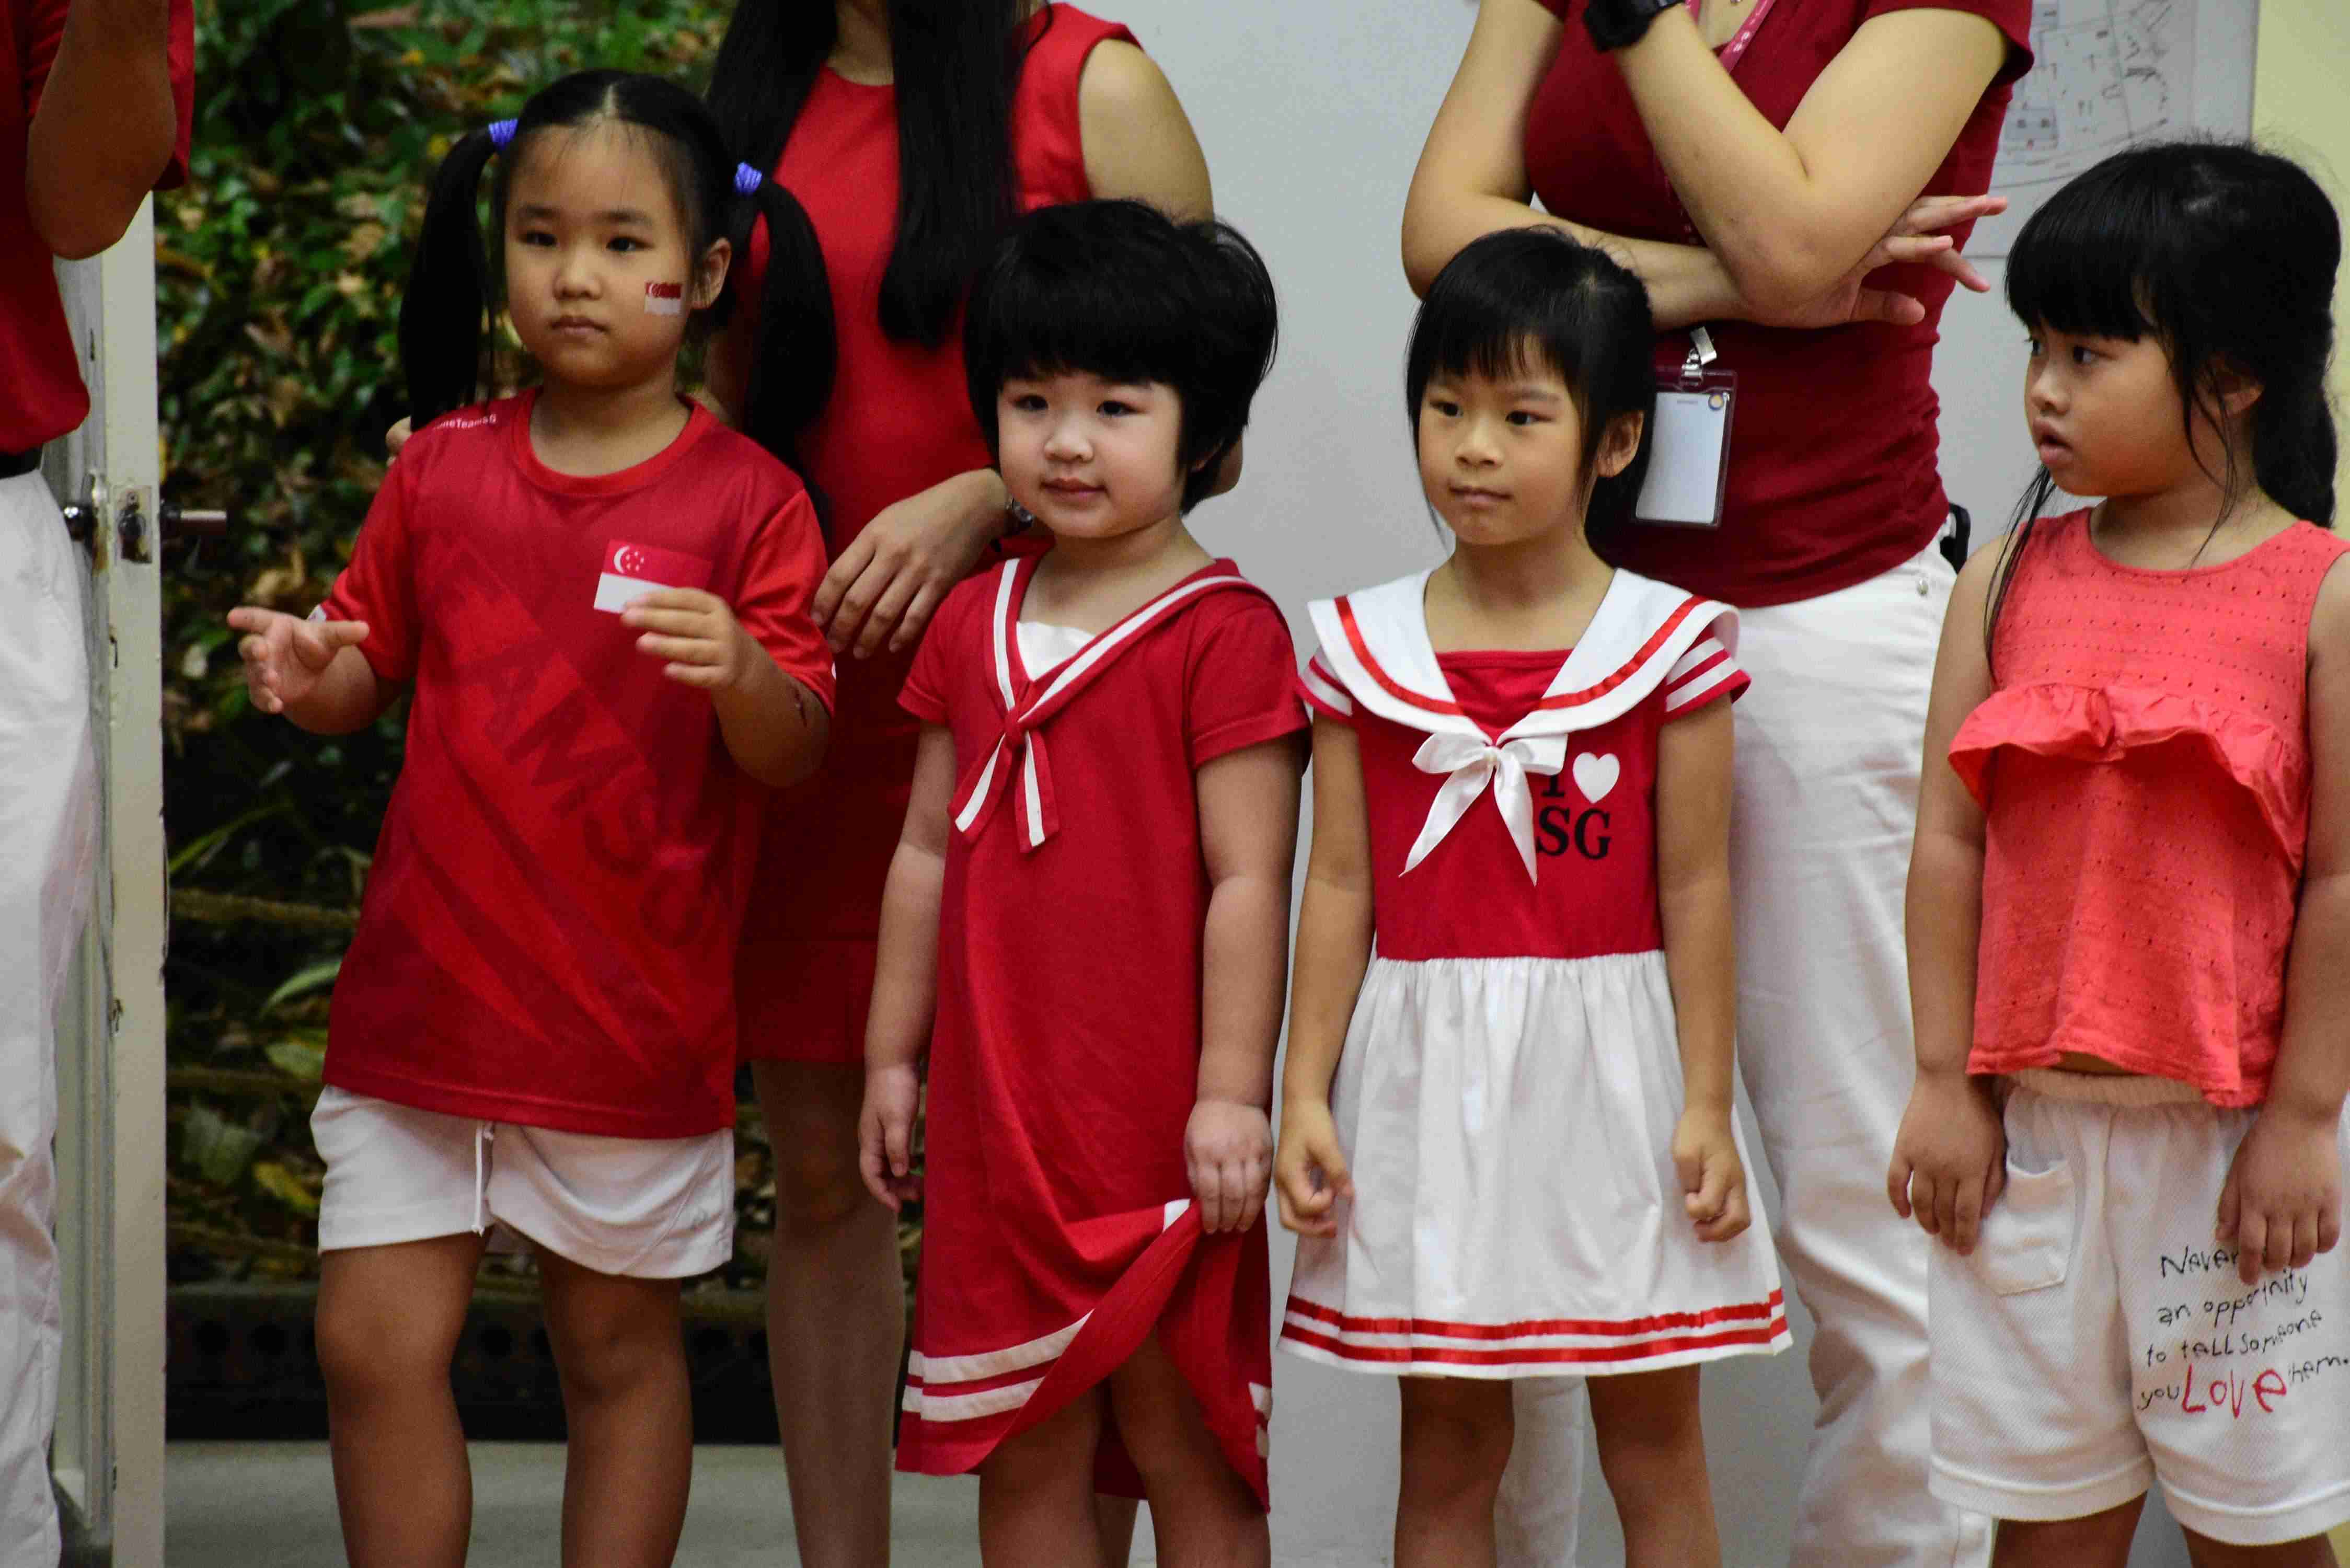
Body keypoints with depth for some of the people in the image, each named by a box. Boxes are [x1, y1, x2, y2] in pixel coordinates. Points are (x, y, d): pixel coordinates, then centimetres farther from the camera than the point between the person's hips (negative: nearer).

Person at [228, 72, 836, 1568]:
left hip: (631, 1016, -3)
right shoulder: (443, 470, 6)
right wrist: (312, 677, -8)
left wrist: (742, 673, -29)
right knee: (373, 1346, 1)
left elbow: (797, 751, -8)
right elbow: (368, 674, 15)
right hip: (424, 991, 3)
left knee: (620, 1349, 9)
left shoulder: (747, 501, -4)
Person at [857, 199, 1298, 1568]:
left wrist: (1233, 1094, -14)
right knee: (1024, 1456, 11)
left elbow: (1247, 880, -11)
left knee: (1183, 1447, 2)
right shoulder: (974, 626, 11)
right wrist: (894, 1055, 16)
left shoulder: (1226, 632, -9)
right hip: (998, 1109, 6)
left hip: (1162, 1123, -6)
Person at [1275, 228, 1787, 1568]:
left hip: (1611, 1068, -2)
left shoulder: (1672, 642, -3)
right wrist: (1306, 1095, 1)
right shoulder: (1363, 647, 3)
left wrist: (1707, 1106, -4)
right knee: (1446, 1452, 9)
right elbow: (1341, 887, 5)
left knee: (1655, 1444, 6)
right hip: (1429, 1076, 2)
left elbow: (1695, 890, -2)